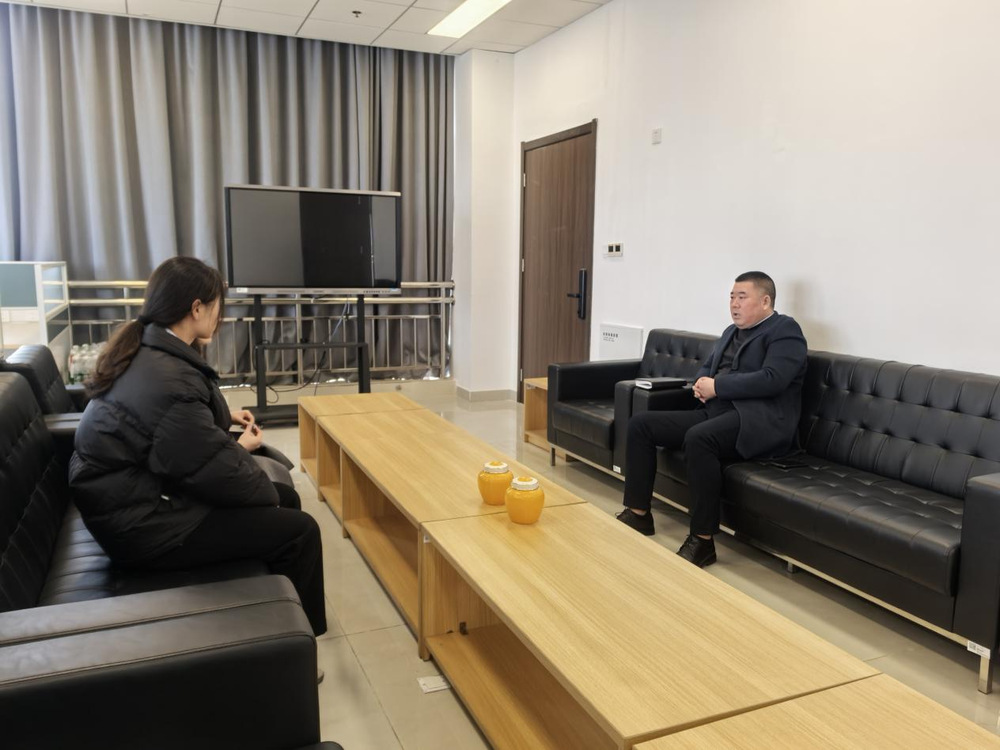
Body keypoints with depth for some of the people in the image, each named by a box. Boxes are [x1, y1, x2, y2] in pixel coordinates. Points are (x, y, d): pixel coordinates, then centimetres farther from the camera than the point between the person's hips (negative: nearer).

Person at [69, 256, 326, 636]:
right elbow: (219, 474, -23)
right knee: (299, 531, -13)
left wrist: (224, 417, 12)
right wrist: (242, 448, -3)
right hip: (142, 522, -11)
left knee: (285, 498, 12)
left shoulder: (145, 349, 3)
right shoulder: (170, 381, -30)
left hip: (143, 490, 11)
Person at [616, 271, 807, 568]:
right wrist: (701, 384, 1)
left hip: (758, 420, -9)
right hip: (714, 412, 9)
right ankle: (638, 513, 0)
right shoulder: (732, 332, 22)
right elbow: (706, 367, 26)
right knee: (640, 424, -4)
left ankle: (702, 540, -27)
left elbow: (771, 380, -18)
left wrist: (717, 386, -14)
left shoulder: (785, 330, -3)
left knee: (698, 438, -38)